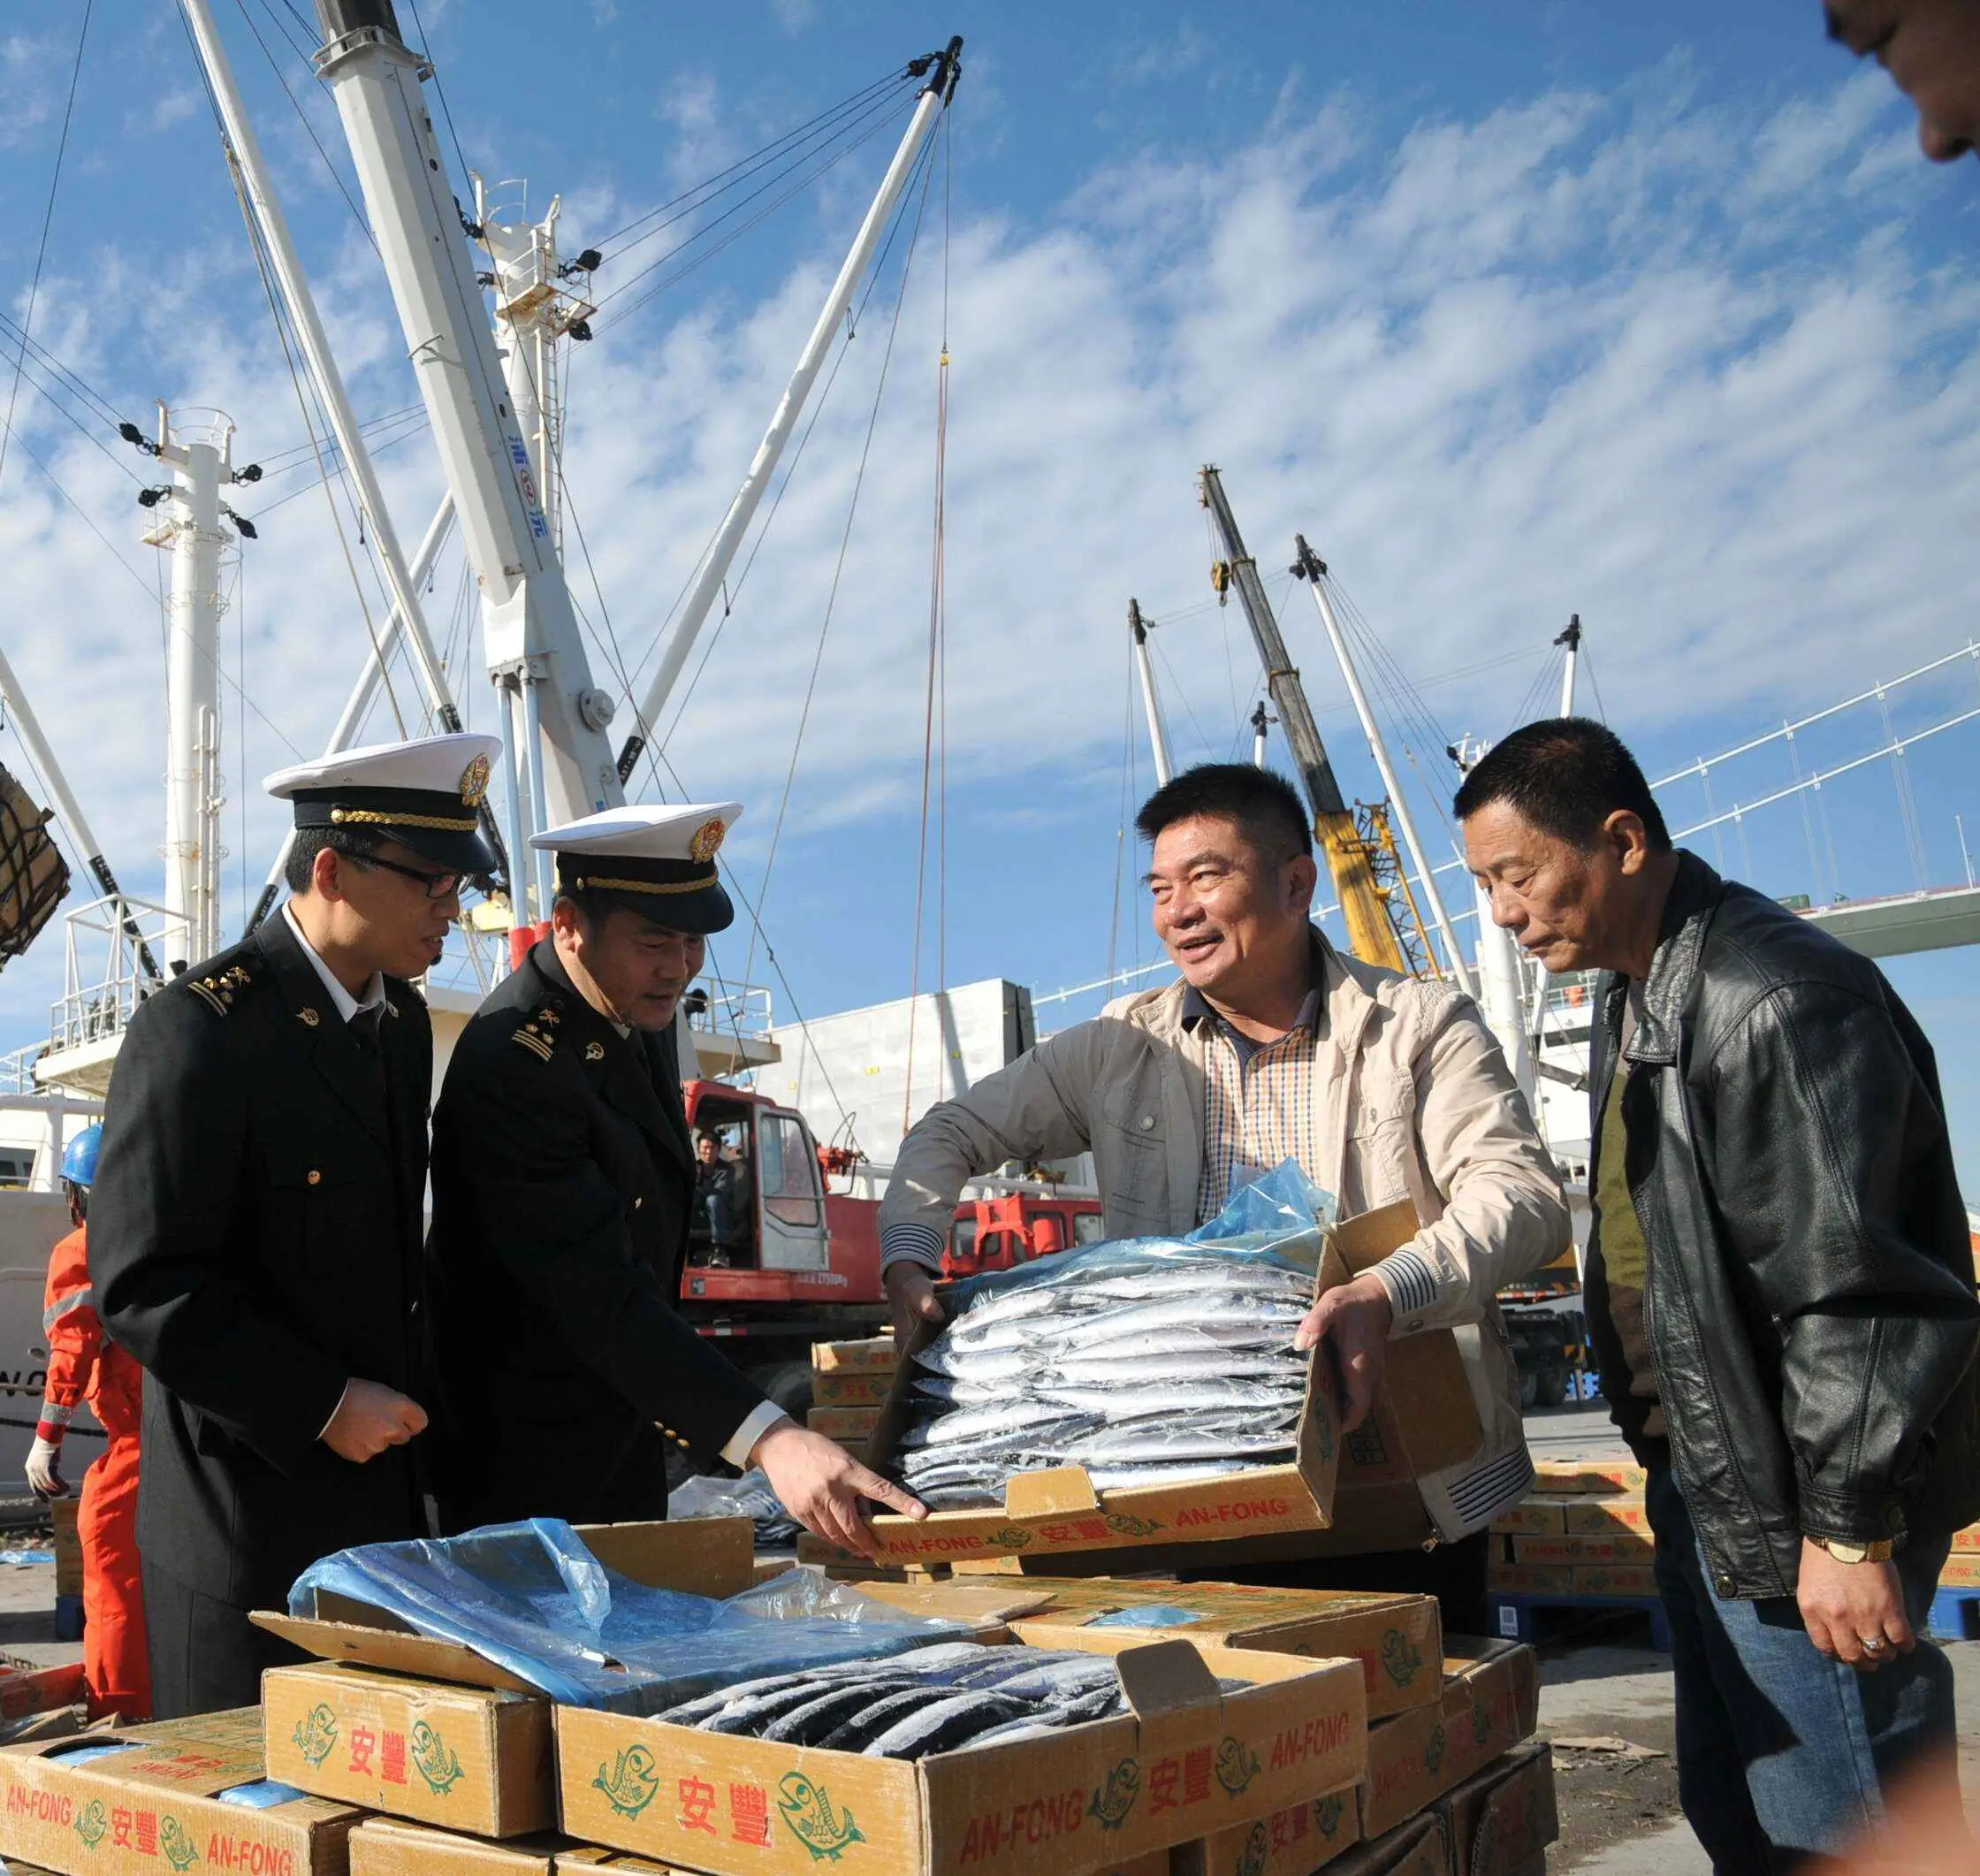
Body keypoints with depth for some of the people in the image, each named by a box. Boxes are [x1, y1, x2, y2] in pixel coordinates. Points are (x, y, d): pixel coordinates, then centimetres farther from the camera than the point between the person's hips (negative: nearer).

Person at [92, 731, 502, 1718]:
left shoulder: (402, 1019, 8)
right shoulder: (199, 1027, -16)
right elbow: (142, 1284, -19)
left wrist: (408, 1393, 11)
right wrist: (323, 1406, -19)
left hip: (384, 1490, 7)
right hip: (247, 1514, -7)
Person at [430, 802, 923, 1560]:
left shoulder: (638, 1007, 0)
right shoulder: (515, 1065, -29)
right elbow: (600, 1297, -35)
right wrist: (766, 1438, -42)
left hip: (627, 1434, 9)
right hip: (528, 1467, -9)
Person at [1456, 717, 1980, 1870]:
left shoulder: (1778, 999, -21)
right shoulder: (1634, 998, 12)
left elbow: (1852, 1287, -23)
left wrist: (1850, 1529, -21)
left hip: (1797, 1510, -10)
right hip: (1706, 1487, 10)